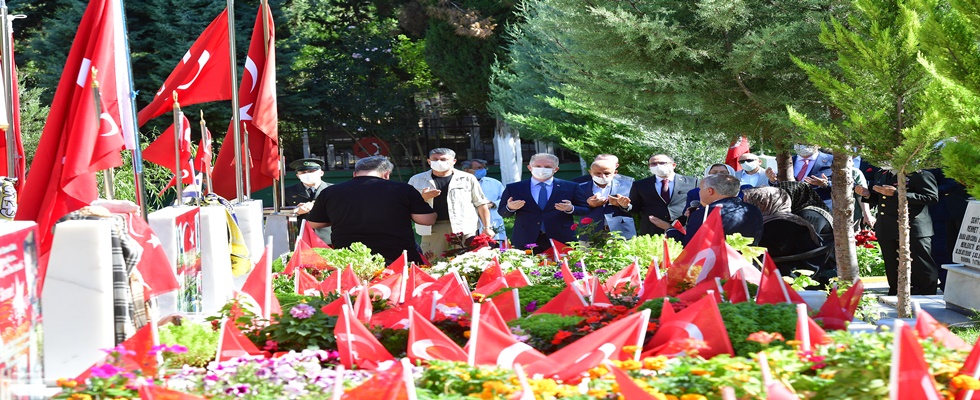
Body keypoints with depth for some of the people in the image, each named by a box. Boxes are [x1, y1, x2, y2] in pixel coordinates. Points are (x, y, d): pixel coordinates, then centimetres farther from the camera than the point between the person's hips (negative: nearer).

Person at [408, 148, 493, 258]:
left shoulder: (467, 179, 8)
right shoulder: (417, 180, 12)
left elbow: (481, 204, 10)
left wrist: (487, 227, 3)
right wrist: (422, 198, -7)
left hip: (464, 228, -1)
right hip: (432, 230, 1)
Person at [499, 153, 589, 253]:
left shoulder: (571, 187, 6)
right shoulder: (513, 188, 8)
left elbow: (586, 210, 6)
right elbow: (503, 214, 11)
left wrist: (571, 209, -14)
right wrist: (509, 207, -12)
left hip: (561, 240, 0)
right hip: (525, 241, 0)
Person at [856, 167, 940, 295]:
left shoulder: (919, 174, -9)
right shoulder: (881, 174, 16)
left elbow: (932, 197, -20)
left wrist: (897, 193, -22)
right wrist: (868, 194, 4)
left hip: (913, 231, -7)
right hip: (887, 231, 8)